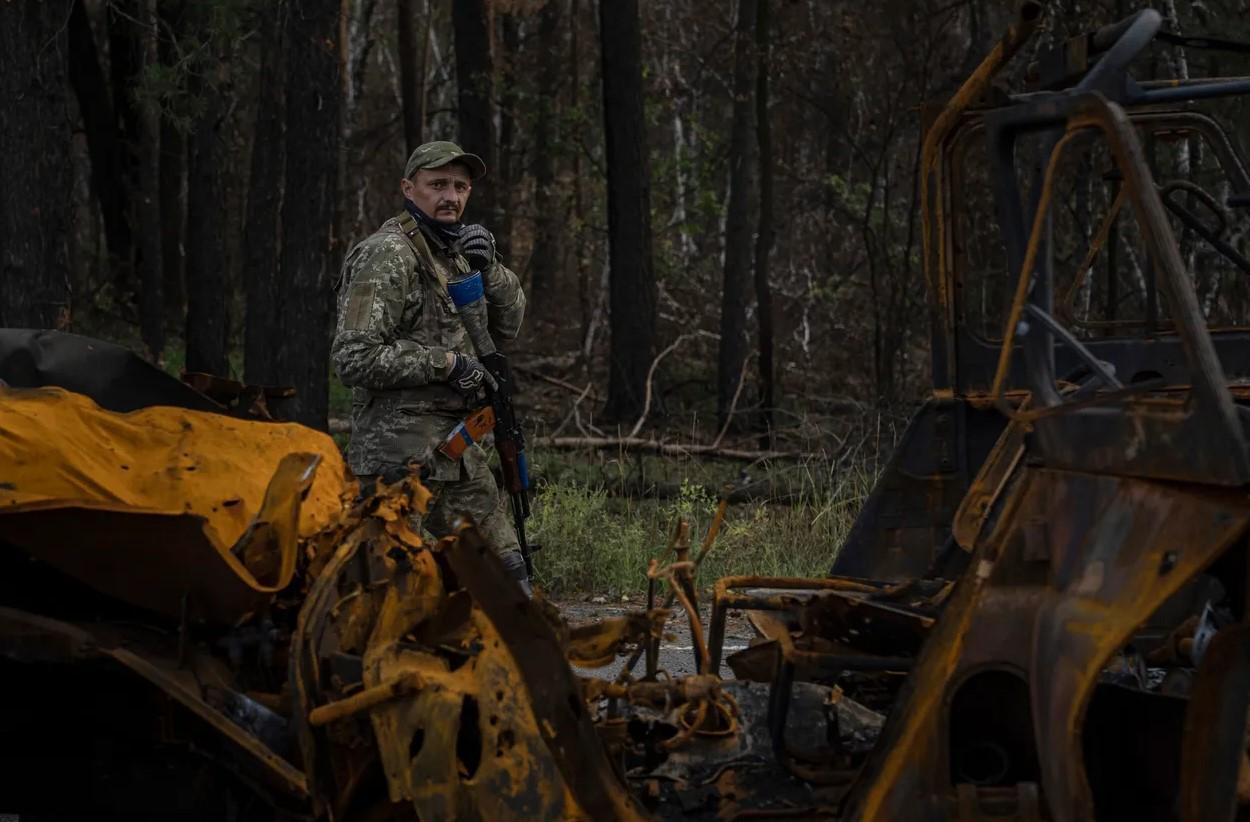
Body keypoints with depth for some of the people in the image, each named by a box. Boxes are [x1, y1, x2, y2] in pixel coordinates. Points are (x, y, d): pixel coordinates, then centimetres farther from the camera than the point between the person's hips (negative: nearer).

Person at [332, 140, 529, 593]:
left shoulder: (452, 250, 15)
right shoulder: (389, 257, -13)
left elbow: (508, 323, 16)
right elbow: (354, 358, -20)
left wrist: (489, 268, -2)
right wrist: (445, 362, -17)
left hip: (455, 446, 9)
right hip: (406, 450, -9)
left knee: (503, 571, 14)